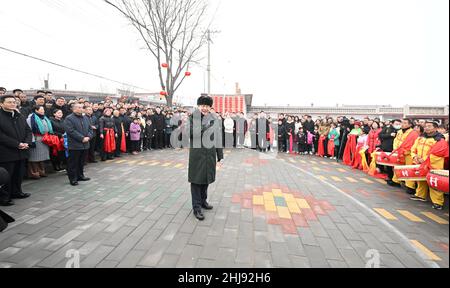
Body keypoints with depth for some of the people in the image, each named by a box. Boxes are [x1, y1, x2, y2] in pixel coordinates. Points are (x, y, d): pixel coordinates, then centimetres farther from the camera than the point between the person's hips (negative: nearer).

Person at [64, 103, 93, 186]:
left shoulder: (85, 118, 15)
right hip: (74, 145, -7)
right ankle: (73, 179, 10)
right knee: (73, 163, 1)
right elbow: (71, 131, -17)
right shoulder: (69, 119, -7)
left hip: (85, 144, 7)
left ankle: (80, 176, 30)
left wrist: (88, 137, -5)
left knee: (82, 162, 17)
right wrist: (82, 138, -19)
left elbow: (90, 129, 13)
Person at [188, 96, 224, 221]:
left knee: (206, 179, 16)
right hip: (196, 154, -3)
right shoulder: (193, 118, -3)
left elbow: (218, 139, 6)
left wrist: (220, 156, 5)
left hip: (210, 155, 4)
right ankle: (197, 207, 13)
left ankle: (203, 200, 36)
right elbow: (193, 133, -16)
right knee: (196, 180, 3)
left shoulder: (214, 120, 5)